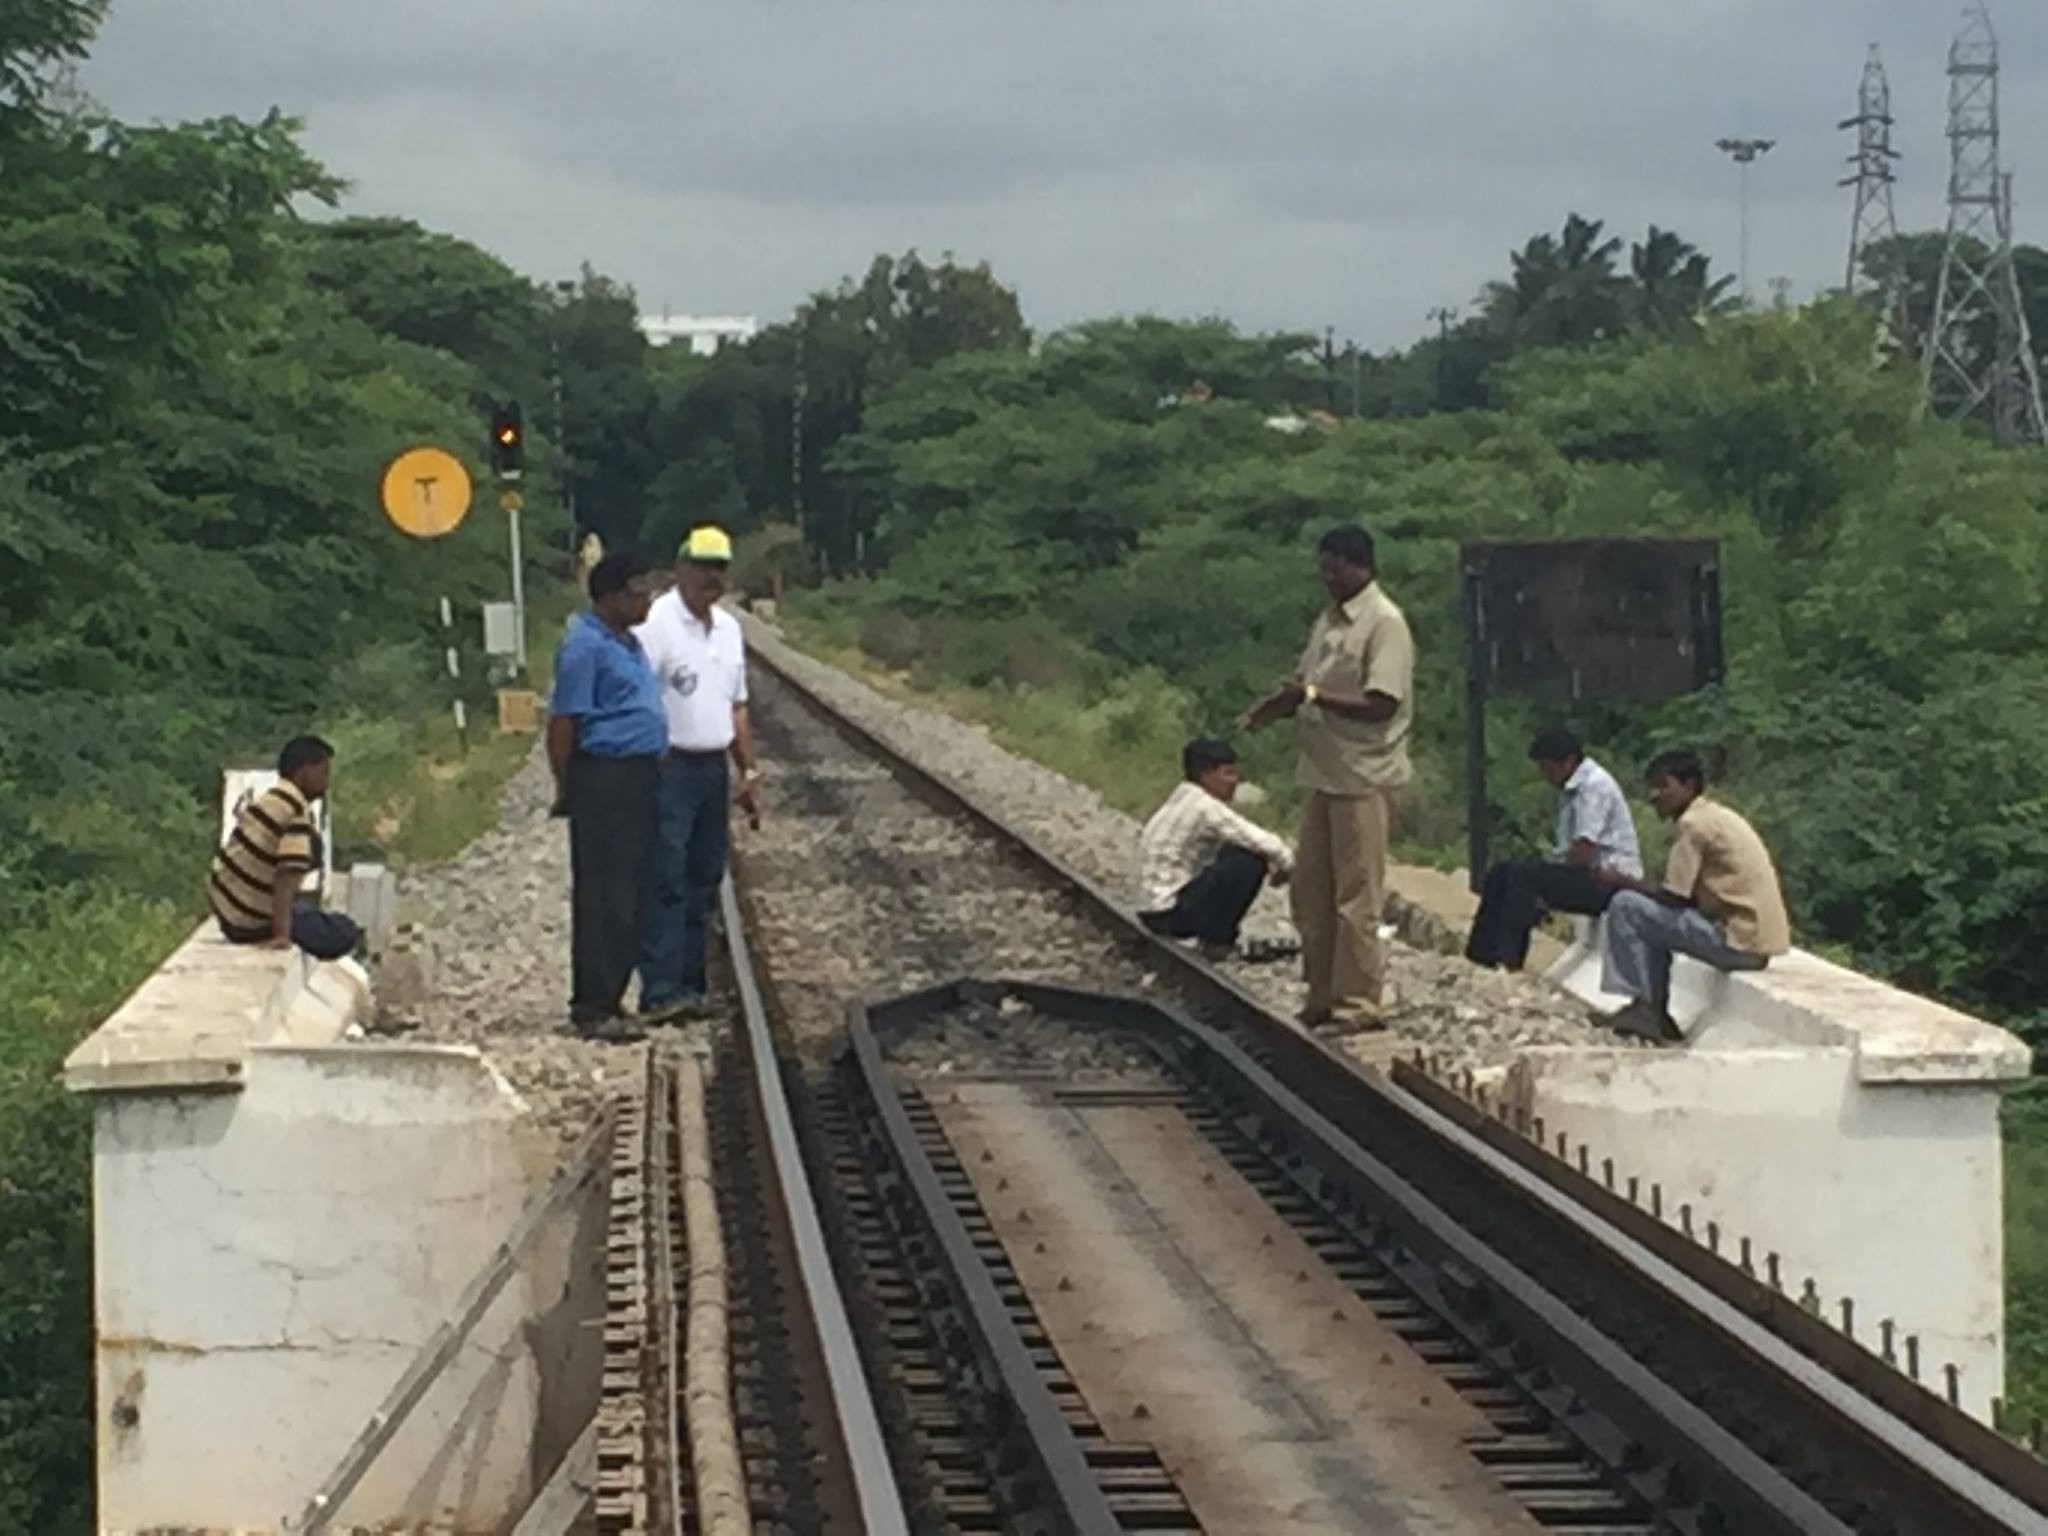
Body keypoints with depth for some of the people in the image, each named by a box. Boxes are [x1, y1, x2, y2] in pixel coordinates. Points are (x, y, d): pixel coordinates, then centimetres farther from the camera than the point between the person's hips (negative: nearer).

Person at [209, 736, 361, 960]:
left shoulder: (269, 798, 6)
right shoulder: (299, 813, -21)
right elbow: (287, 874, -32)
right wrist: (281, 934, -37)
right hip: (251, 924, -9)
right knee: (345, 933, 0)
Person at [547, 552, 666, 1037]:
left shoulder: (626, 641, 17)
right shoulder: (585, 646, -14)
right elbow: (562, 723, -15)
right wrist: (567, 790, -14)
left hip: (639, 776, 10)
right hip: (604, 775, -10)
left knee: (629, 894, 13)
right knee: (602, 897, -7)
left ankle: (609, 995, 20)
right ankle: (592, 1008, -4)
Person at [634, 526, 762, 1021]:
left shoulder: (728, 629, 14)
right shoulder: (657, 624, -12)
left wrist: (749, 772, 19)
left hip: (714, 770, 8)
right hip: (669, 769, -8)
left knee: (704, 881, 10)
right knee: (666, 882, -11)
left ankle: (690, 987, 15)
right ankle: (660, 991, -13)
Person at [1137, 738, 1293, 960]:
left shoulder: (1184, 800, 12)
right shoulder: (1205, 808, -16)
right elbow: (1262, 843, -21)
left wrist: (1275, 863, 7)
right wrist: (1286, 864, -1)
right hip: (1168, 911, -10)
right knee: (1250, 862, -15)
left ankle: (1212, 936, 17)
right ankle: (1215, 941, -6)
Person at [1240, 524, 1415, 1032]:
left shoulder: (1384, 623, -14)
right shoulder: (1330, 619, 13)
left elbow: (1381, 705, -21)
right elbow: (1306, 680, 19)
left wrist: (1313, 696, -23)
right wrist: (1275, 704, -1)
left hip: (1363, 777, -9)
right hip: (1322, 771, 9)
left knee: (1356, 895, -3)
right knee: (1310, 890, 12)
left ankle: (1360, 1002, 4)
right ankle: (1323, 995, 21)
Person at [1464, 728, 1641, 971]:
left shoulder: (1595, 785, -14)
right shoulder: (1570, 789, 15)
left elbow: (1584, 851, -21)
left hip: (1609, 880, -10)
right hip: (1581, 876, 10)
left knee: (1524, 873, -24)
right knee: (1501, 872, 3)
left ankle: (1508, 962, -27)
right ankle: (1479, 957, -4)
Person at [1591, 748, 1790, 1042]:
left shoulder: (1694, 823, -11)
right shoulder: (1715, 816, 18)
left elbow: (1674, 896, -13)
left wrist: (1622, 881, 1)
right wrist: (1632, 883, 13)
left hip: (1739, 943, -10)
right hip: (1757, 940, 10)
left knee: (1626, 906, -6)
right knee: (1652, 921, 25)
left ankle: (1645, 1006, -2)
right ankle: (1656, 1013, 20)